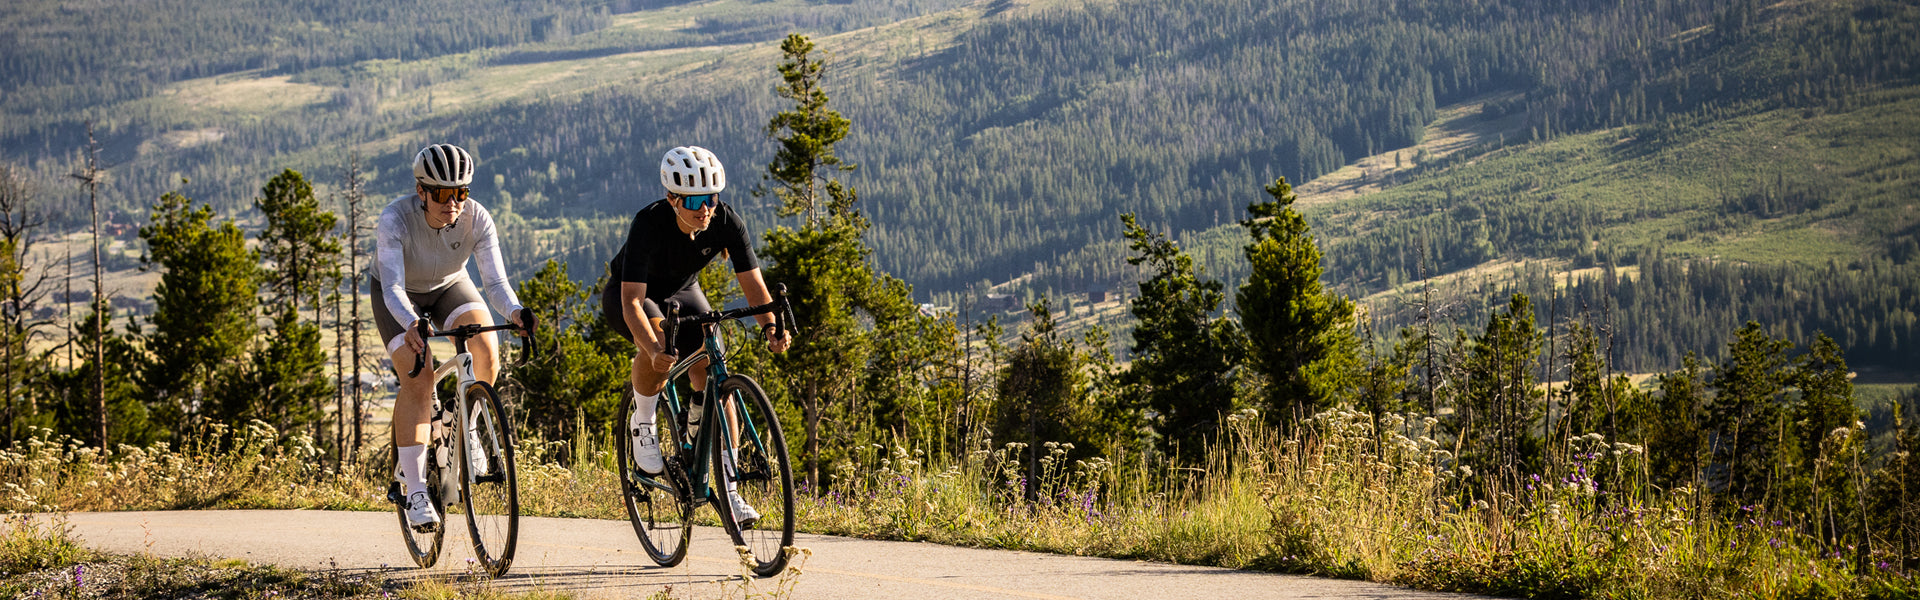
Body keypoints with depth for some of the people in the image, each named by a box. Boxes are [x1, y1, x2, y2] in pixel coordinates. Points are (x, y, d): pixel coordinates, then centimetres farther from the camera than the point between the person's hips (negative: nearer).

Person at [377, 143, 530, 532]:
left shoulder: (477, 220, -26)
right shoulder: (396, 220, -34)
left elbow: (495, 280, -30)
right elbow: (393, 287, -43)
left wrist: (515, 312, -52)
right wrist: (412, 326, -63)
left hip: (450, 287, 3)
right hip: (401, 297, -3)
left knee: (485, 351, -25)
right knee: (418, 380, -21)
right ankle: (415, 491, -18)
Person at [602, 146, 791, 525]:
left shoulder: (727, 222, -25)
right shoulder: (649, 223, -36)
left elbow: (752, 281, -23)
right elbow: (632, 301, -41)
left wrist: (770, 327, -42)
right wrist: (653, 349, -57)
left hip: (682, 293, 4)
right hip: (626, 294, -4)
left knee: (711, 376, -13)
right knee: (658, 344, -37)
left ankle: (728, 489, -8)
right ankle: (642, 422, -8)